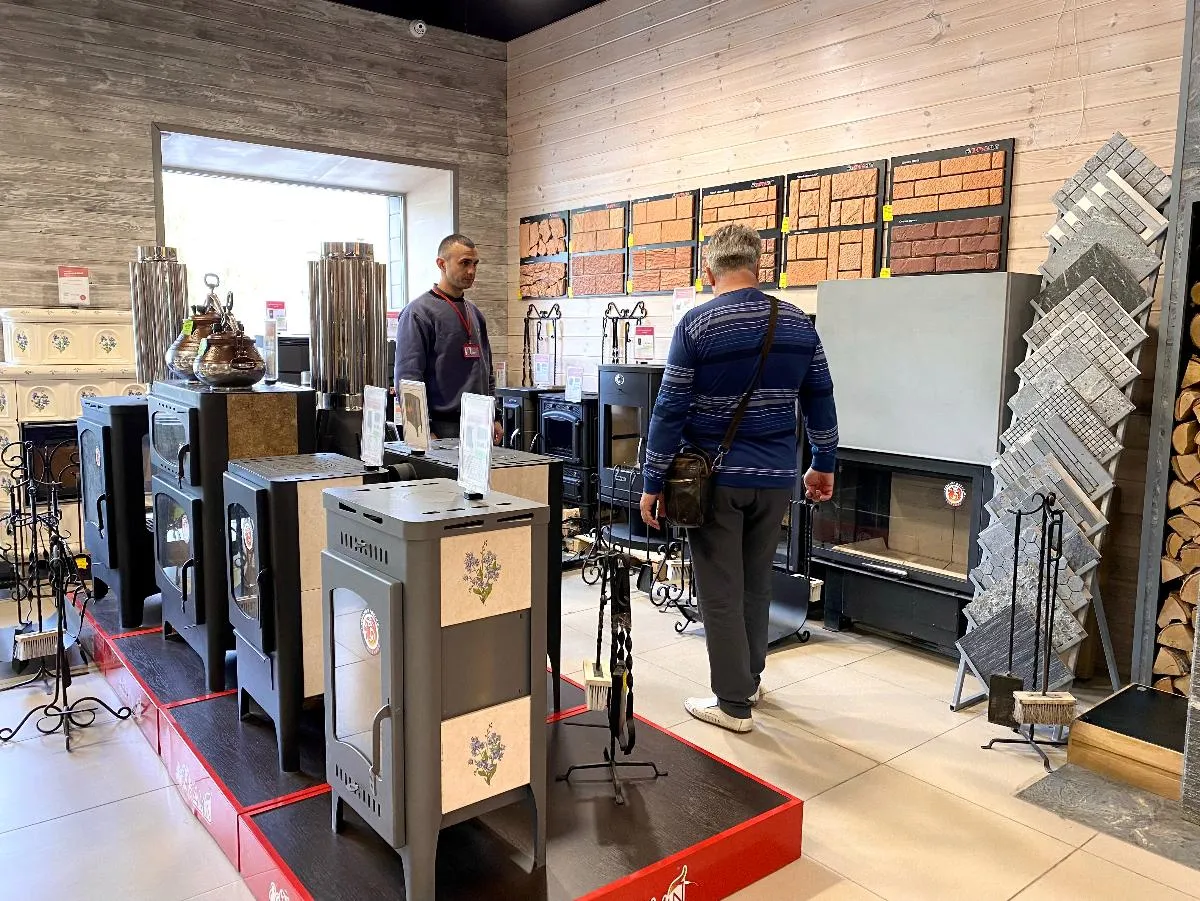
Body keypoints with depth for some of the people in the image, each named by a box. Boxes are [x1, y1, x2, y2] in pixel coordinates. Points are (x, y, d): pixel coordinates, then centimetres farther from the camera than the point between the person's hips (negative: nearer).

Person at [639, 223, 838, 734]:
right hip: (776, 478, 5)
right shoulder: (798, 323, 3)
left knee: (721, 591, 5)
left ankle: (733, 703, 13)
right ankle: (750, 678, 34)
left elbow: (671, 409, -11)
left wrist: (652, 483, -5)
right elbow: (820, 401, 9)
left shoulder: (697, 324, -10)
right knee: (756, 583, 20)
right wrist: (824, 464, 21)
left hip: (716, 478, -4)